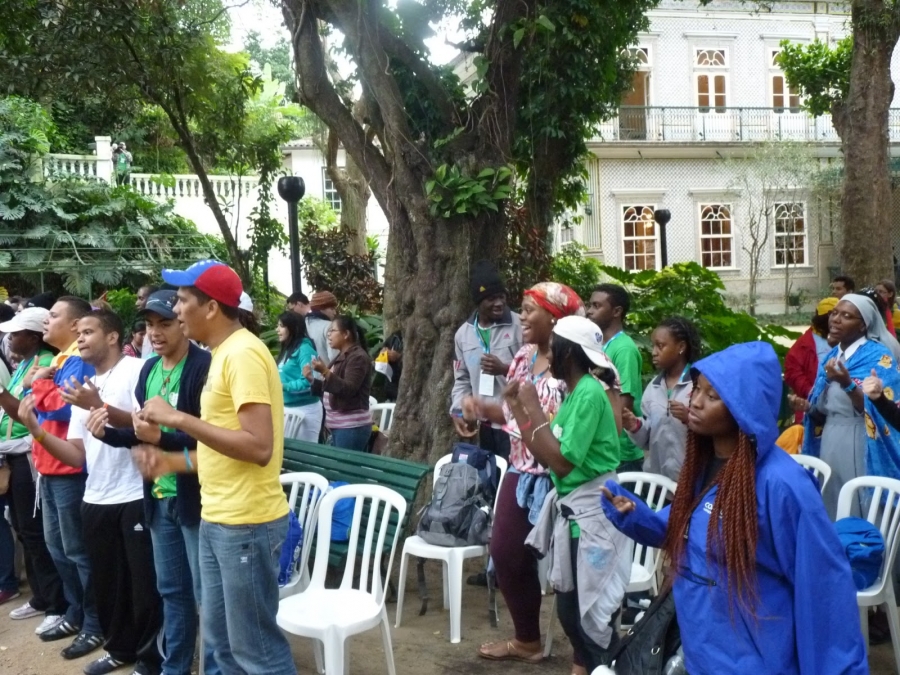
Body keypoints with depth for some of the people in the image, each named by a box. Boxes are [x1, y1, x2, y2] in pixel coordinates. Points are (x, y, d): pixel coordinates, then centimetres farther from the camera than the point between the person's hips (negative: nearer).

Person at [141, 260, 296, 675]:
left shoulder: (243, 353, -17)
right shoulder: (225, 353, 13)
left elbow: (259, 447, -26)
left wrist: (178, 418, -22)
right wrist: (176, 462, 15)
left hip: (246, 523, -10)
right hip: (217, 520, 10)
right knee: (221, 640, 19)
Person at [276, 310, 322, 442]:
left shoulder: (305, 349, -13)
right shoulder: (287, 349, 14)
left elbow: (309, 381, -24)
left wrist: (285, 386, -23)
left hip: (304, 409, -9)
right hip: (287, 408, 9)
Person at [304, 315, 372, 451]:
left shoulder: (358, 357, -10)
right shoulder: (341, 357, 20)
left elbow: (348, 389, -19)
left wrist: (325, 372, -26)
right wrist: (312, 379, 10)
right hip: (338, 425, 9)